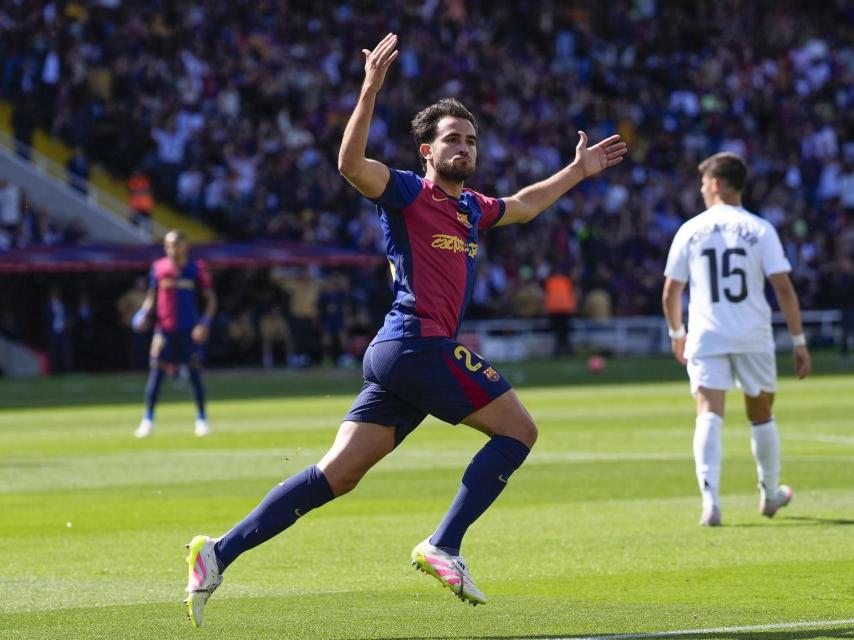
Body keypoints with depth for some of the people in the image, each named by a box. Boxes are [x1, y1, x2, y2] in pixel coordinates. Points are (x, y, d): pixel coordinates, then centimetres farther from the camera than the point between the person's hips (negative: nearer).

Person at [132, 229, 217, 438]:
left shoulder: (196, 268, -1)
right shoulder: (158, 268, 4)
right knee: (156, 372, -3)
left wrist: (205, 322, -11)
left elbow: (211, 299, 2)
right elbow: (151, 296, 13)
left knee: (195, 374, 1)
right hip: (164, 327, 1)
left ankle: (201, 419, 12)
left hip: (189, 330, -1)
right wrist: (144, 313, -5)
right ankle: (148, 420, 2)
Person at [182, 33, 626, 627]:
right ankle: (443, 546, -8)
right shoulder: (407, 192, -4)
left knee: (338, 473, 1)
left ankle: (221, 551, -4)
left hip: (397, 356, 8)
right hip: (418, 344, -8)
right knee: (518, 429, -2)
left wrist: (578, 170, 45)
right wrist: (371, 90, -29)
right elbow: (351, 164, -22)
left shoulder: (472, 208, 21)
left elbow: (524, 205, 42)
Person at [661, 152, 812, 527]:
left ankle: (710, 500, -27)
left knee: (709, 416, -9)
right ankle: (770, 494, 34)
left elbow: (670, 293, 5)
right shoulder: (759, 229, 1)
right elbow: (784, 289, -6)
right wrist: (799, 342, 0)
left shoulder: (690, 231, 2)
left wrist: (677, 334, 22)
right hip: (753, 337, 1)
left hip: (706, 337, -1)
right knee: (761, 416, 18)